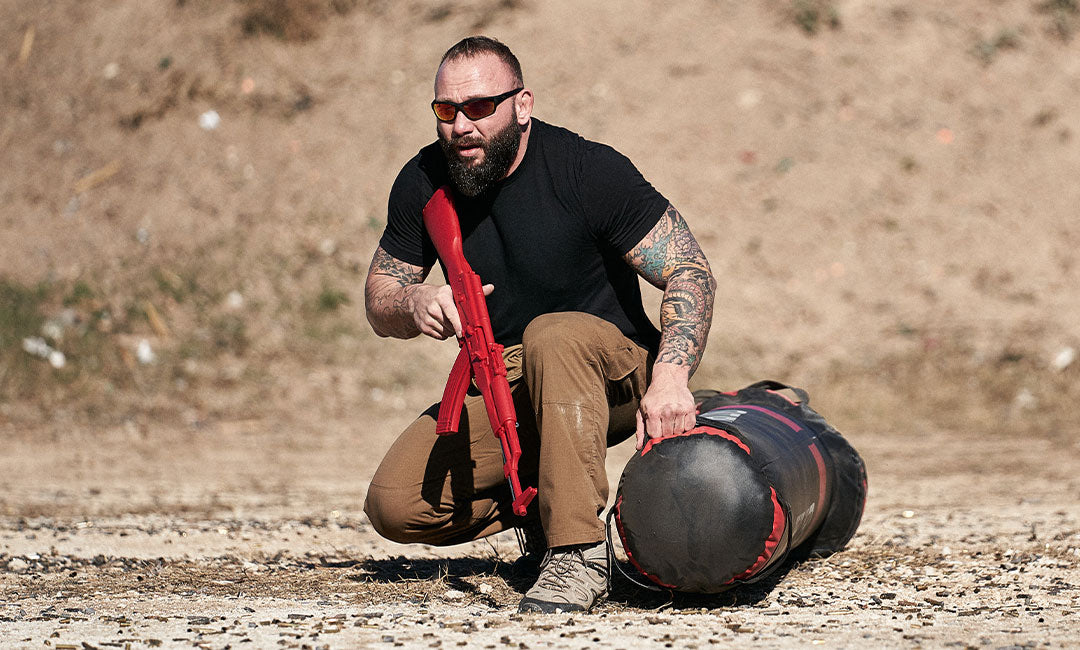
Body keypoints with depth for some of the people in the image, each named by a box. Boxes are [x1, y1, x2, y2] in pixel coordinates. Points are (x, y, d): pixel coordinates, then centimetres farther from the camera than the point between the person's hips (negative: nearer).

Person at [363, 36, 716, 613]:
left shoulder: (588, 170, -17)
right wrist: (417, 304, -20)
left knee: (552, 334, -39)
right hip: (499, 391, 4)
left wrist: (669, 381, -37)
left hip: (607, 378, -4)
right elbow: (378, 304, 6)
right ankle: (539, 508, 8)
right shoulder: (424, 182, -3)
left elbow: (691, 273, -20)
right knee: (395, 506, -17)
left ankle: (578, 552, -34)